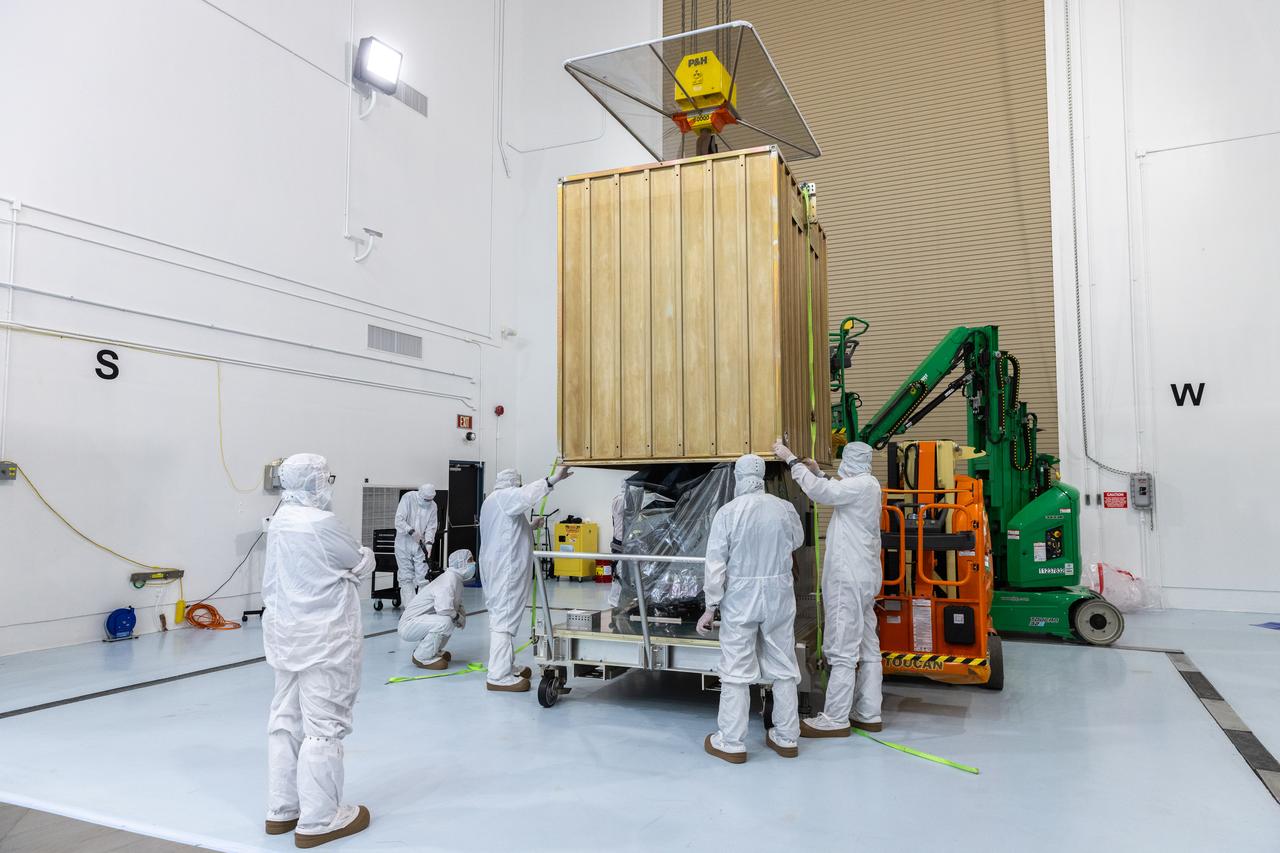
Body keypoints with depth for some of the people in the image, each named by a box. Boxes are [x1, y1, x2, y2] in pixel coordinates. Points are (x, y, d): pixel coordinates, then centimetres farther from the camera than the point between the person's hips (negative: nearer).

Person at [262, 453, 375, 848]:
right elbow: (362, 564, -7)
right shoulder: (320, 523, -20)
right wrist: (362, 557, 14)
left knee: (287, 721, 14)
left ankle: (282, 810, 25)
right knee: (324, 725, 0)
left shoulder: (280, 522, 6)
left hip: (287, 633, 9)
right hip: (323, 637, -9)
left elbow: (270, 583, 13)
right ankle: (318, 821, 7)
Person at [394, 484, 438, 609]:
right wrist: (412, 532, -25)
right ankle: (409, 606, 2)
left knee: (422, 576, -2)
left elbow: (431, 527, -1)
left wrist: (429, 542, -16)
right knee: (406, 576, -1)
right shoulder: (408, 498, -10)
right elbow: (399, 520, -15)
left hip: (420, 544, 2)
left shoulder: (432, 506, 0)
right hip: (404, 543, -2)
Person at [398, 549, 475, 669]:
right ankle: (422, 658, -11)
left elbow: (457, 604, 19)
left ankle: (432, 652, 19)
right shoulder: (450, 578, -21)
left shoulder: (457, 579, 7)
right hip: (409, 625, -10)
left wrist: (461, 612, -5)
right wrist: (458, 617, -13)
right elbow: (444, 609, -33)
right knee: (444, 621, -29)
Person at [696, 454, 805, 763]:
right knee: (783, 668, 14)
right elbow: (797, 541, 17)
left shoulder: (728, 512, -12)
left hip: (740, 598, -3)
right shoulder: (785, 509, -3)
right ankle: (786, 738, 24)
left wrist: (710, 606, -4)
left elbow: (715, 563, -11)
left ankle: (731, 743, 13)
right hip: (779, 595, 3)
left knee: (736, 671, 5)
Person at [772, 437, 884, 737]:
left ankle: (835, 720, -1)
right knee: (867, 648, 12)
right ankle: (869, 714, 19)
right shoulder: (867, 485, 17)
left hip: (849, 580, -10)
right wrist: (818, 473, 25)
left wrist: (791, 459, -20)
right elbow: (833, 493, 33)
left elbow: (822, 492, -26)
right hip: (864, 578, 10)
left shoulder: (863, 484, -13)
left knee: (842, 651, -6)